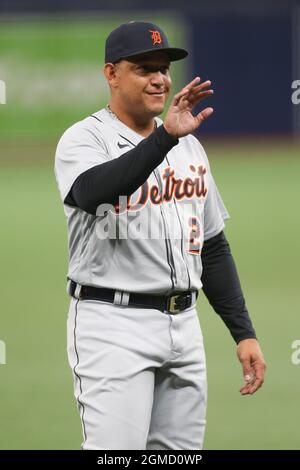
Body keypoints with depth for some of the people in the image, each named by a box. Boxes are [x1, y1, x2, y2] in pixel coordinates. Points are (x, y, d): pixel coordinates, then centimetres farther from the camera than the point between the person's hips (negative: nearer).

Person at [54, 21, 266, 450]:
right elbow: (94, 191, -32)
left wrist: (244, 333, 11)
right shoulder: (84, 139, -7)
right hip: (113, 323, -7)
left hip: (184, 325, 7)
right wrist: (166, 136, -41)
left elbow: (213, 246, 18)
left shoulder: (188, 145, 14)